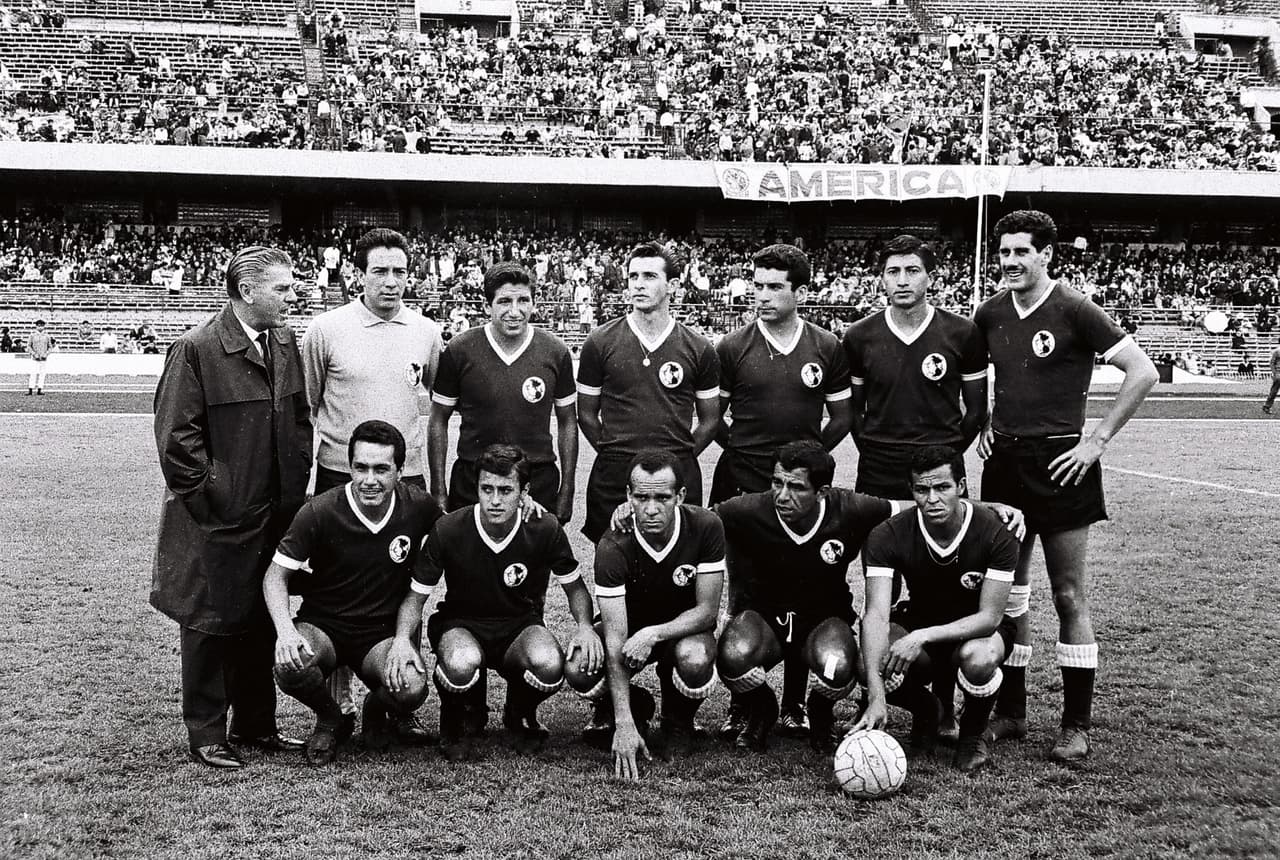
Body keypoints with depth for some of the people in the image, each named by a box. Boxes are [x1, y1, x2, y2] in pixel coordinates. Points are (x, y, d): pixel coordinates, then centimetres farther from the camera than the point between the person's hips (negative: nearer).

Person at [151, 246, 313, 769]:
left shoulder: (285, 344, 8)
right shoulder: (196, 350, -13)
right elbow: (177, 435, -13)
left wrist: (297, 484, 10)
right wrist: (213, 494, -13)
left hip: (277, 511, 7)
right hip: (218, 519, -6)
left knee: (263, 621, 14)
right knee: (212, 625, 5)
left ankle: (255, 724, 27)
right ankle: (206, 735, 17)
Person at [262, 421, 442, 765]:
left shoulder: (419, 506, -9)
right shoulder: (320, 512, -15)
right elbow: (275, 576, -7)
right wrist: (286, 630, -27)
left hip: (382, 633, 1)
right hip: (322, 626, -1)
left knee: (412, 688, -30)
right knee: (290, 666, -34)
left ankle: (377, 710, 11)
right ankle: (329, 719, 3)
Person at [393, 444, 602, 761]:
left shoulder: (545, 531, -14)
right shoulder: (448, 530, -16)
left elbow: (575, 587, 4)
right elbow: (416, 597, -4)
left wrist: (585, 626, -16)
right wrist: (402, 639, -23)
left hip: (520, 625, 1)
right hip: (461, 625, -1)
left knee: (550, 665, -34)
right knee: (461, 664, -38)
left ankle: (520, 715, 5)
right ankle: (463, 719, 2)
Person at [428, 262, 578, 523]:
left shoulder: (555, 352, -1)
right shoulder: (459, 350, -4)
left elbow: (567, 423, 8)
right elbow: (438, 421, 4)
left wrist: (567, 491, 5)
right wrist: (438, 492, 1)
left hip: (539, 482, 1)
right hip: (470, 482, -1)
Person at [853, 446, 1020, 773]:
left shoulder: (995, 532, -25)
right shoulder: (887, 536, -22)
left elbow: (989, 617, -24)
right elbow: (876, 614, -30)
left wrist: (923, 636, -39)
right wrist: (876, 697, -42)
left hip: (978, 627, -2)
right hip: (919, 621, 2)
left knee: (977, 659, -39)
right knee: (869, 666, -30)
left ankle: (974, 732, -2)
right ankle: (927, 711, 8)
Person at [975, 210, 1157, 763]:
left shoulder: (1074, 311, -8)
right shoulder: (990, 314, 7)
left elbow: (1143, 372, -10)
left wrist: (1098, 439, -11)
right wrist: (984, 426, 12)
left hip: (1059, 463, -5)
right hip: (1004, 463, 5)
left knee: (1069, 595, 1)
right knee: (1007, 592, 9)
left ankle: (1076, 724, 9)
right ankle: (1010, 711, 20)